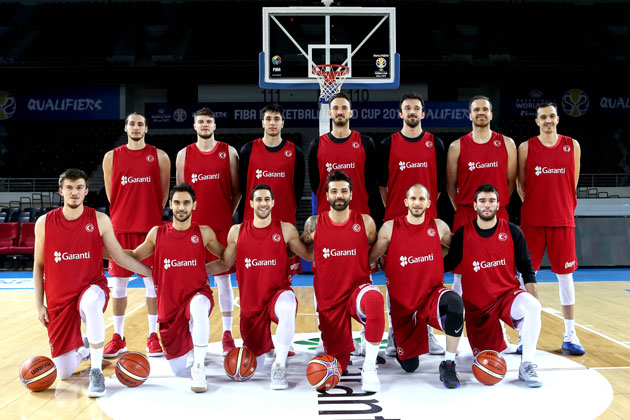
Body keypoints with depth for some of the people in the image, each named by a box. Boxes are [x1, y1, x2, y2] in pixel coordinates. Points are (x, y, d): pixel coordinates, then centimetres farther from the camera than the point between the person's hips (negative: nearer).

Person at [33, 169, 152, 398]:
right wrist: (39, 305, 4)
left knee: (91, 303, -42)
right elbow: (38, 266, 7)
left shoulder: (100, 220, -4)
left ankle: (96, 371, -27)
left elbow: (121, 257, 3)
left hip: (91, 286, -2)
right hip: (59, 297, 2)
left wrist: (154, 273, 0)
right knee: (64, 373, 0)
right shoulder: (44, 223, -1)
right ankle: (84, 348, 37)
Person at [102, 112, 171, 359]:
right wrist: (124, 216, 7)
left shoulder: (159, 156, 3)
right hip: (120, 227, 1)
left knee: (152, 282, 3)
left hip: (151, 227, -1)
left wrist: (152, 217, 5)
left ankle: (153, 336, 12)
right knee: (118, 283, 6)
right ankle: (118, 338, 17)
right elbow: (111, 195, 10)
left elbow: (163, 194, 6)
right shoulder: (112, 157, 7)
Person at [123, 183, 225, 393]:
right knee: (177, 369, 9)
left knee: (199, 306, -42)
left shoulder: (204, 233, -3)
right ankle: (187, 344, 45)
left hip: (196, 293, -2)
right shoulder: (157, 233, 0)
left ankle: (199, 367, -27)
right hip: (169, 303, 3)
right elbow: (134, 256, 13)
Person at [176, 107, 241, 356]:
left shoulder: (228, 152, 4)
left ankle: (227, 333, 11)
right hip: (193, 225, 1)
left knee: (223, 277, 3)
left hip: (222, 225, -1)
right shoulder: (184, 154, 7)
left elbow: (236, 189, 6)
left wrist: (228, 214, 0)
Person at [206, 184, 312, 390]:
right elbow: (224, 263, 12)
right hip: (251, 302, 2)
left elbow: (309, 255, 5)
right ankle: (265, 342, 47)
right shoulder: (237, 231, 3)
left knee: (287, 307, -42)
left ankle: (279, 365, -23)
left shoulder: (286, 230, -1)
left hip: (278, 292, -2)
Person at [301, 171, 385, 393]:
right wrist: (321, 264, 7)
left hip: (358, 286, -1)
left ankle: (369, 368, -24)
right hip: (328, 297, 2)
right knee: (338, 365, 6)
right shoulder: (314, 224, -3)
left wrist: (360, 266, 5)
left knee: (374, 300, -40)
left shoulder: (365, 222, -3)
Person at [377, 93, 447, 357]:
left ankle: (427, 332, 15)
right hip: (396, 219, -1)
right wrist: (391, 208, 1)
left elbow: (440, 181, 10)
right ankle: (394, 333, 12)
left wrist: (428, 205, 6)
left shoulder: (435, 144, 8)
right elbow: (381, 182, 5)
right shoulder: (388, 145, 4)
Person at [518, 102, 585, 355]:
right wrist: (530, 204, 0)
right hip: (532, 221, -1)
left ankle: (570, 335, 15)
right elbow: (520, 184, 7)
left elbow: (573, 184, 10)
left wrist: (564, 208, 6)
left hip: (562, 220, 1)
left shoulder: (572, 146, 6)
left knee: (565, 275, 6)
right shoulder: (526, 148, 2)